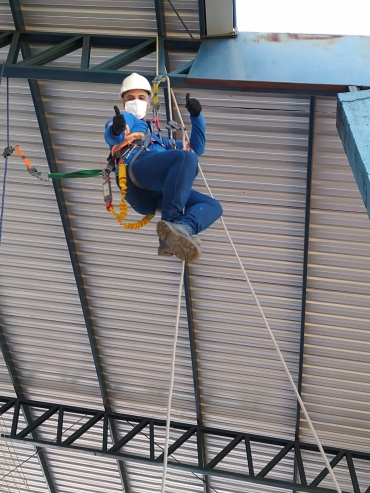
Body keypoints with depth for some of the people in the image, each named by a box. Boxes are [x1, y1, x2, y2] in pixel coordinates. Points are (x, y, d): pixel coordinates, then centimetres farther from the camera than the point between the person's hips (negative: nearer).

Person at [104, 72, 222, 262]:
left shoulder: (157, 139, 48)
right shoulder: (126, 118, 30)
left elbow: (197, 148, 47)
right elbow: (112, 137, 4)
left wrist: (196, 116, 33)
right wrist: (115, 130, -23)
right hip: (138, 167, -6)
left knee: (213, 205, -10)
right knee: (186, 157, -31)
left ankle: (181, 227, -42)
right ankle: (171, 222, -45)